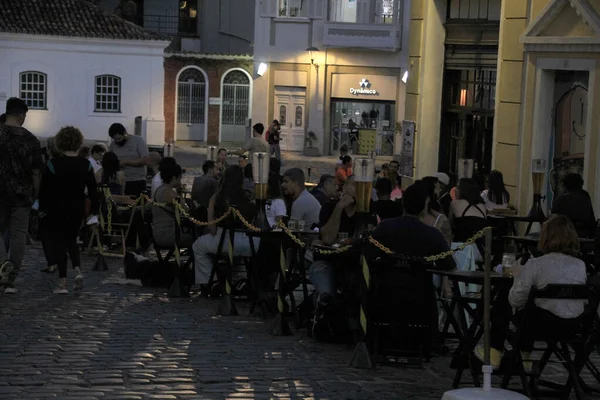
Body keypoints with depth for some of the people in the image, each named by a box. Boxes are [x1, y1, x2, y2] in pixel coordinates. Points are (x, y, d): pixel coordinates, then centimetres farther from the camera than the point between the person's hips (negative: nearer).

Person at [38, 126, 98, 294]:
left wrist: (42, 208, 5)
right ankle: (77, 269, -2)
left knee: (59, 243, 3)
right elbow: (92, 190, -1)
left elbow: (44, 190, -9)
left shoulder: (53, 165, -13)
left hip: (57, 209, -4)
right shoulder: (86, 165, -3)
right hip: (77, 209, 4)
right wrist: (95, 209, 8)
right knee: (71, 239, 21)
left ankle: (63, 283, -2)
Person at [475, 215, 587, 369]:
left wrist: (518, 275, 5)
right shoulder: (580, 265, -2)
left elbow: (515, 300, -15)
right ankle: (525, 357, 45)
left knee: (502, 304, 21)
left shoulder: (535, 265, -17)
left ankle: (494, 355, 33)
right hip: (573, 325, 5)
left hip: (546, 322, -5)